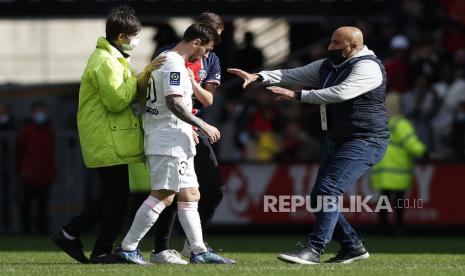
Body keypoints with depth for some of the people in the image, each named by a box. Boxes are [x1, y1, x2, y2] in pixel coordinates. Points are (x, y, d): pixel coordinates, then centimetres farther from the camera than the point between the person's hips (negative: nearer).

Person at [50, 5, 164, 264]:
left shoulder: (114, 58, 19)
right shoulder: (104, 62, -16)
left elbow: (130, 94, 17)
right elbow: (117, 100, -22)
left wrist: (145, 76, 2)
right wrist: (142, 76, -17)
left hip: (111, 141, 10)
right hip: (108, 141, -10)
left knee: (113, 194, 14)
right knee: (118, 195, -5)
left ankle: (69, 234, 17)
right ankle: (102, 252, 2)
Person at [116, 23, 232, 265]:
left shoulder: (164, 60, 19)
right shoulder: (175, 64, -13)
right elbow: (174, 103, -24)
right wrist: (204, 126, -19)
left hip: (177, 144, 11)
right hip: (169, 142, -11)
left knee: (189, 195, 11)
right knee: (163, 195, -12)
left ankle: (199, 251, 13)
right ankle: (128, 247, -12)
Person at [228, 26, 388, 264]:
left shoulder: (367, 67, -15)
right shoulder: (327, 66, 13)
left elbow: (341, 93, -28)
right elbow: (294, 75, 8)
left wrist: (296, 95, -26)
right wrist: (258, 77, -7)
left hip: (365, 142, -10)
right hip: (341, 143, 10)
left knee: (329, 189, -22)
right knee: (318, 198, 7)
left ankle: (314, 250, -25)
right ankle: (352, 247, 17)